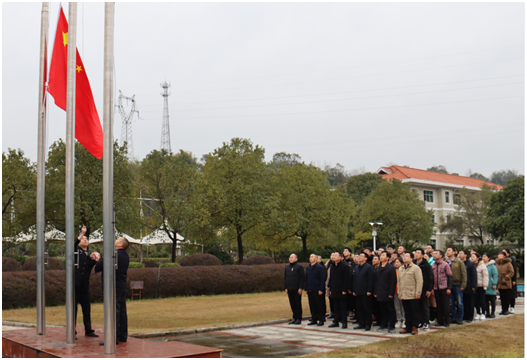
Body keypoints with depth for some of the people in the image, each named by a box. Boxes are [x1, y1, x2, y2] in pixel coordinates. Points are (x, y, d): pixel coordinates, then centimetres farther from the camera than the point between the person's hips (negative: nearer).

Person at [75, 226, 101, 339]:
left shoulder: (90, 254, 18)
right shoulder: (76, 251, 7)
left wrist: (95, 259, -13)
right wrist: (81, 234, -16)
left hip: (85, 286, 4)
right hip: (75, 284, -4)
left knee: (87, 309, 9)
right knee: (73, 309, -1)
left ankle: (88, 330, 19)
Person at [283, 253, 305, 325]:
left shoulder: (299, 267, -3)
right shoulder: (287, 267, 14)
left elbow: (302, 278, -7)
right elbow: (285, 278, 17)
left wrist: (300, 288, -13)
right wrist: (285, 287, 9)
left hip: (297, 289, -5)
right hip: (290, 289, 5)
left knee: (298, 304, 0)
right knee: (292, 304, 8)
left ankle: (298, 319, 6)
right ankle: (294, 318, 16)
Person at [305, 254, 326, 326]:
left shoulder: (320, 267, -7)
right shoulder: (308, 268, 13)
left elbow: (323, 279, -10)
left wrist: (321, 290, -15)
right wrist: (306, 289, 11)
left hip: (317, 290, -6)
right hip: (310, 290, 6)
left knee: (320, 306, 0)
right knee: (312, 306, 10)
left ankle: (321, 320, 8)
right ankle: (314, 319, 18)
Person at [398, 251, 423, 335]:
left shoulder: (415, 268, -6)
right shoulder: (401, 269, 14)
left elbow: (419, 281, -10)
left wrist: (418, 293, -14)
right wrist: (399, 293, 13)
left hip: (413, 296, -6)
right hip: (404, 295, 6)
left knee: (415, 312, 2)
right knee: (407, 313, 12)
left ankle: (414, 328, 10)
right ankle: (408, 327, 18)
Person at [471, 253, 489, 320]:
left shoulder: (482, 266, -8)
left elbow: (485, 276, -8)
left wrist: (485, 285, -11)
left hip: (480, 286, -5)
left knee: (482, 300, 3)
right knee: (476, 300, 8)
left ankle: (483, 314, 12)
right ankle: (478, 313, 17)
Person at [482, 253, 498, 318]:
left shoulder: (492, 266, -7)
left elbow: (495, 275, -8)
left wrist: (494, 284, -12)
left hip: (491, 287, -4)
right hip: (484, 286, 4)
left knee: (492, 300, 4)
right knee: (485, 300, 8)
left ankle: (493, 313, 13)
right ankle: (487, 312, 16)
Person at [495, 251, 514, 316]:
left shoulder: (508, 263, -6)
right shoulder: (497, 263, 9)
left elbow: (511, 273, -8)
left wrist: (505, 279, -15)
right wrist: (497, 281, 4)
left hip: (507, 284, -5)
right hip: (500, 284, 5)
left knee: (507, 297, 1)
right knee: (502, 298, 9)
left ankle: (506, 310, 9)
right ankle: (503, 310, 15)